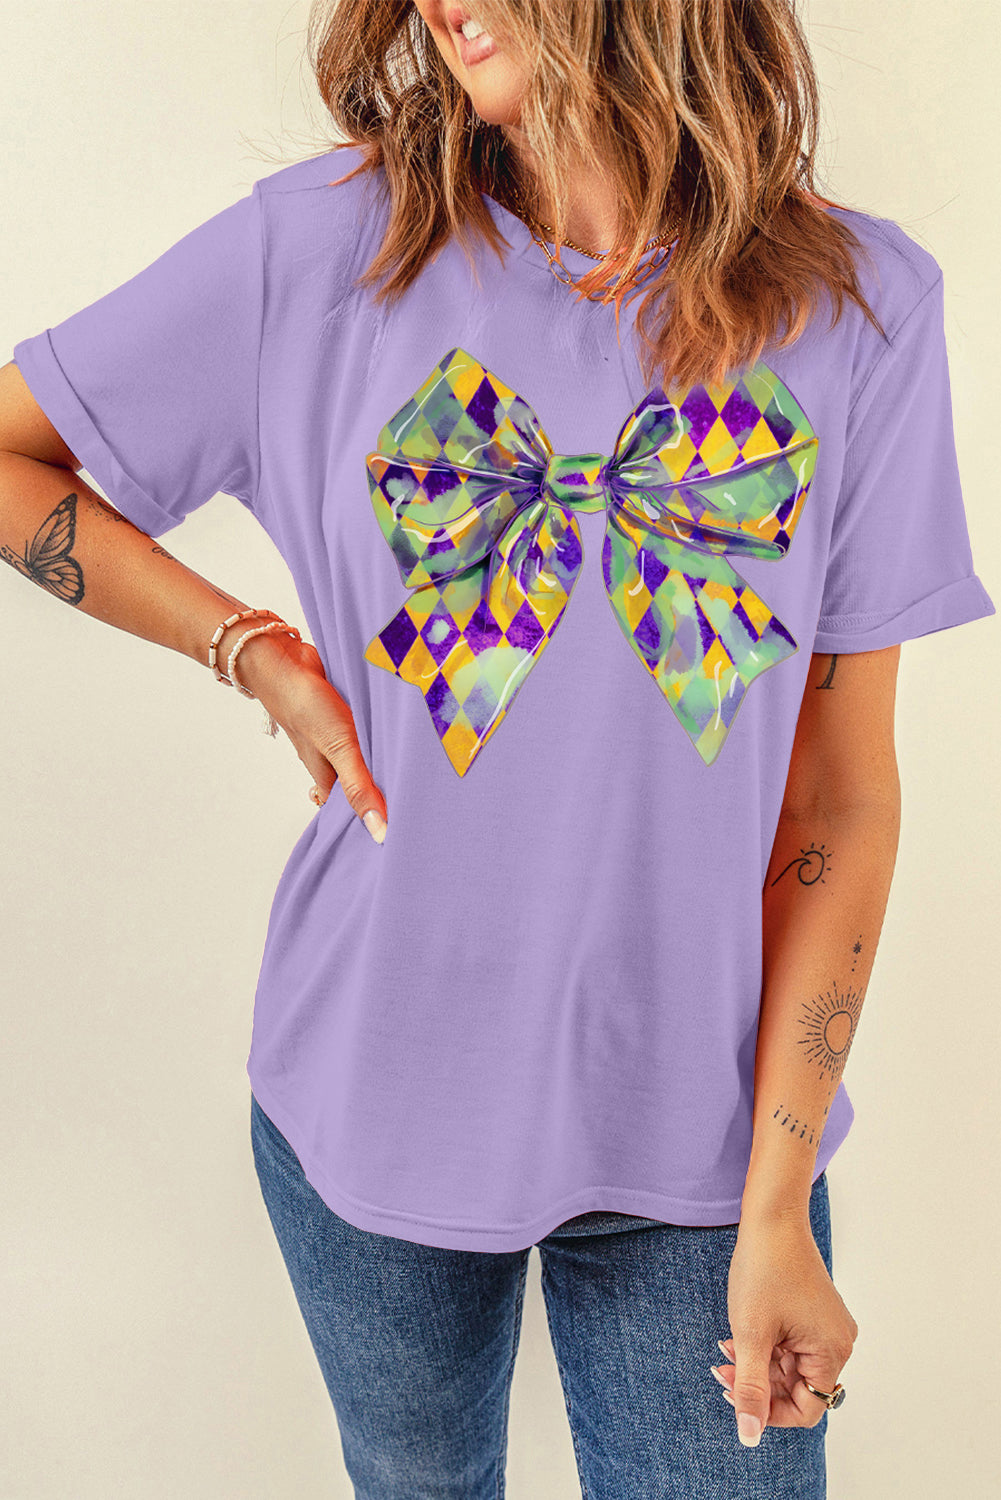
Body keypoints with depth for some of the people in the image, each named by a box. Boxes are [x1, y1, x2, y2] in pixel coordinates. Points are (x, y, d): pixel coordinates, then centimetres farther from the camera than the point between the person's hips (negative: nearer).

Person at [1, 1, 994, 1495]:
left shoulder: (864, 302, -7)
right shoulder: (320, 247, -8)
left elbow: (844, 795, -7)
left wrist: (775, 1205, -7)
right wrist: (258, 652, -9)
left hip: (693, 1135, 0)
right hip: (374, 1094, 1)